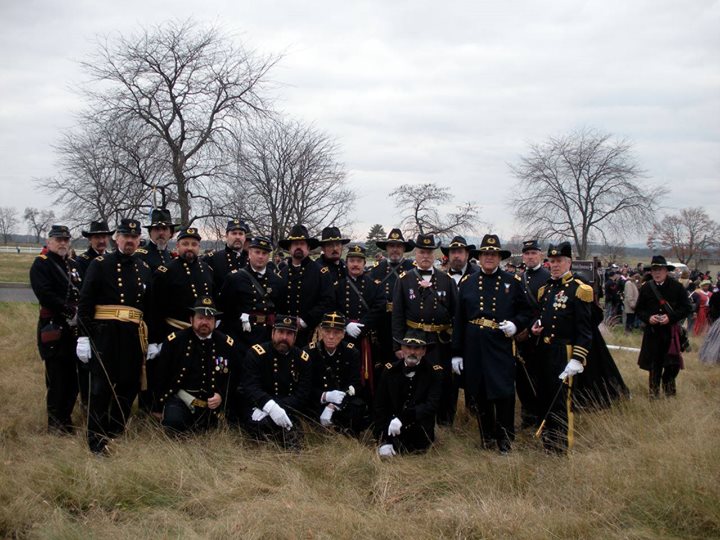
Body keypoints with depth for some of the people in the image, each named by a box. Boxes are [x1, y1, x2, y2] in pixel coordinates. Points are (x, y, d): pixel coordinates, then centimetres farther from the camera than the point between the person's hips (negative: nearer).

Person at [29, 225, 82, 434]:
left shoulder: (73, 265, 18)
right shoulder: (41, 264, -3)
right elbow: (45, 295, -16)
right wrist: (71, 311, -17)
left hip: (74, 328, 6)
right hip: (53, 328, -6)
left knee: (72, 376, 9)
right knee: (57, 378, -4)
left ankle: (66, 420, 20)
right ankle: (55, 424, 5)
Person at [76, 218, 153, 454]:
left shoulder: (144, 269, 14)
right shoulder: (100, 264, 0)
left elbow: (149, 308, 18)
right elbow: (85, 303, -4)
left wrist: (152, 340, 14)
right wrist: (83, 337, -11)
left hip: (134, 335, 5)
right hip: (104, 334, -5)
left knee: (129, 386, 8)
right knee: (101, 387, -2)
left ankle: (115, 435, 23)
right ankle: (96, 442, 6)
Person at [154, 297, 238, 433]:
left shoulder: (226, 344, 1)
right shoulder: (174, 341, -3)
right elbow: (161, 374, 5)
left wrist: (221, 396, -7)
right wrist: (182, 395, -4)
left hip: (211, 402, 3)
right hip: (180, 397, -2)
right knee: (174, 422, -31)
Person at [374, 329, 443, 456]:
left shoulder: (434, 372, -6)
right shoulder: (390, 370, -1)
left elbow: (432, 405, -19)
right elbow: (380, 406, -1)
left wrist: (402, 418, -32)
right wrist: (383, 441, -11)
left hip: (420, 426, -1)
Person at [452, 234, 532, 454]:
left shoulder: (513, 282, 6)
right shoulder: (467, 283, 8)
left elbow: (526, 311, 10)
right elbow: (458, 320, 8)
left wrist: (515, 324, -13)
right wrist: (456, 352, 5)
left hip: (501, 345, -2)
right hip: (474, 347, 2)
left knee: (503, 392, -5)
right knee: (480, 394, 8)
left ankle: (505, 438, 9)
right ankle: (487, 437, 23)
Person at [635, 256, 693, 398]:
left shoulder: (677, 287, -4)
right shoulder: (646, 288, 1)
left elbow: (687, 308, -3)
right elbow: (639, 309, 8)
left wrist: (671, 317, -17)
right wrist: (648, 318, -12)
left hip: (671, 331, -1)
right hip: (652, 331, 1)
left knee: (673, 363, 1)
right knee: (654, 364, 6)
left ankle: (668, 385, 28)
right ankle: (654, 391, 20)